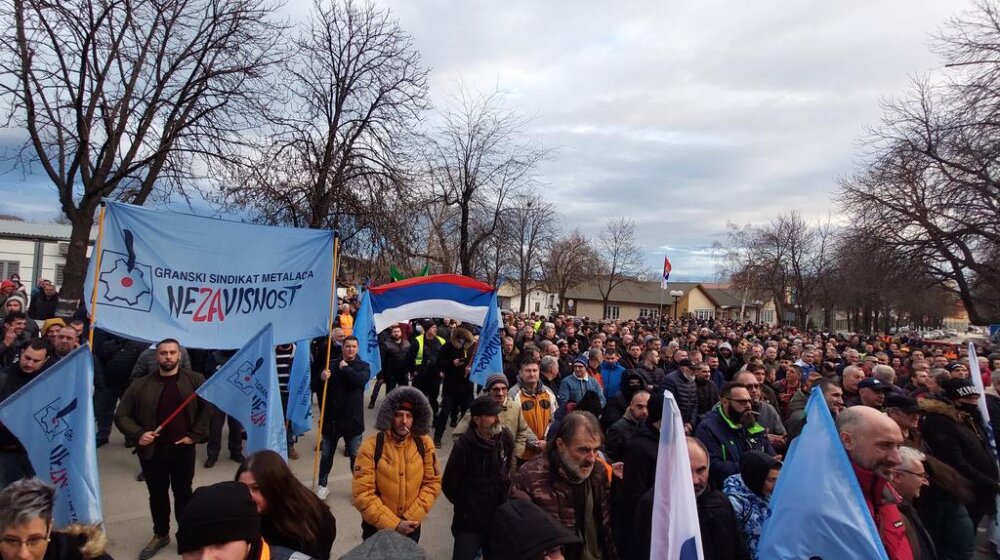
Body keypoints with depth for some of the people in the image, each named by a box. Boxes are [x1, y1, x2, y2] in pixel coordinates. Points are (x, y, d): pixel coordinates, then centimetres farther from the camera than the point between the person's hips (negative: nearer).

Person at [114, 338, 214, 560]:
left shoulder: (195, 380, -4)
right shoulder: (141, 385, -1)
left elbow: (209, 406, -2)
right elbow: (121, 415, 5)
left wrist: (196, 434, -7)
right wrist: (138, 433, -10)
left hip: (182, 449, -1)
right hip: (152, 451, 2)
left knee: (183, 493, 11)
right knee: (157, 494, 16)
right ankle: (160, 535, 36)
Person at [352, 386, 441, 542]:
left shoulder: (424, 443, -11)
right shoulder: (372, 446, -18)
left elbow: (432, 482, -4)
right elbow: (362, 493, -18)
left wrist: (412, 517, -12)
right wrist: (393, 524, -19)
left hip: (411, 527, 2)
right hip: (377, 526, -2)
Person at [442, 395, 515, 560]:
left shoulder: (505, 436, -9)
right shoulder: (464, 445, -23)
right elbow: (448, 484, -11)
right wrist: (465, 505, 3)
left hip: (500, 518, 5)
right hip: (470, 522, -4)